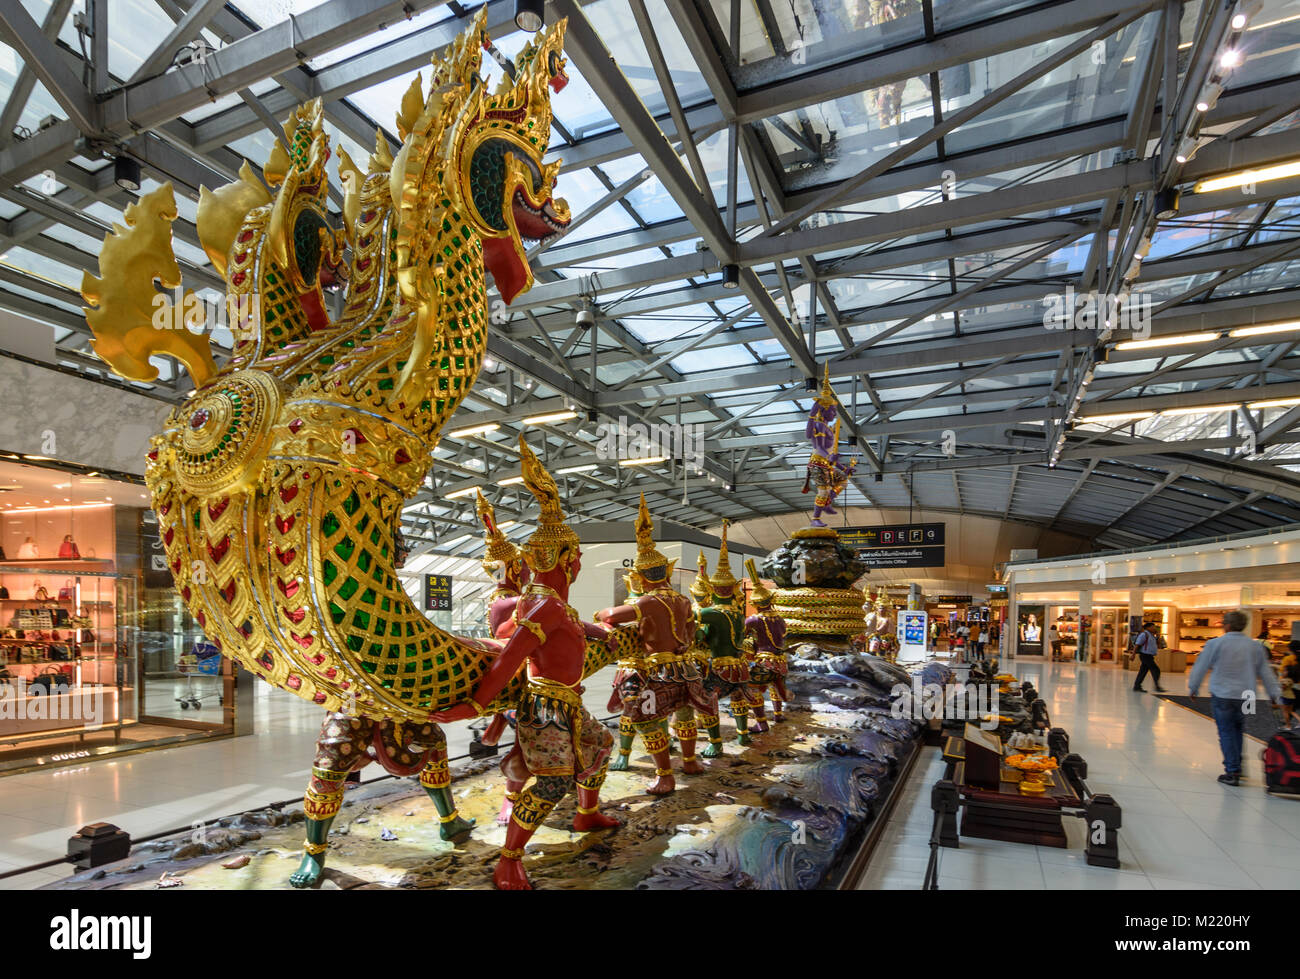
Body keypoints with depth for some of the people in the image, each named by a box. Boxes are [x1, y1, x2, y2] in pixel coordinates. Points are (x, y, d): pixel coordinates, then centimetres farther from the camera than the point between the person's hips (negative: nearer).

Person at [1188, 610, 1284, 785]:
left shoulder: (1215, 644, -7)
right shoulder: (1255, 646, 5)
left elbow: (1200, 668, -2)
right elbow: (1265, 672, 12)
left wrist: (1192, 689, 10)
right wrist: (1275, 694, 23)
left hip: (1222, 696, -4)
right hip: (1245, 696, 4)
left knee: (1226, 733, 2)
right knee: (1237, 731, 19)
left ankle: (1233, 772, 3)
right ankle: (1236, 766, 20)